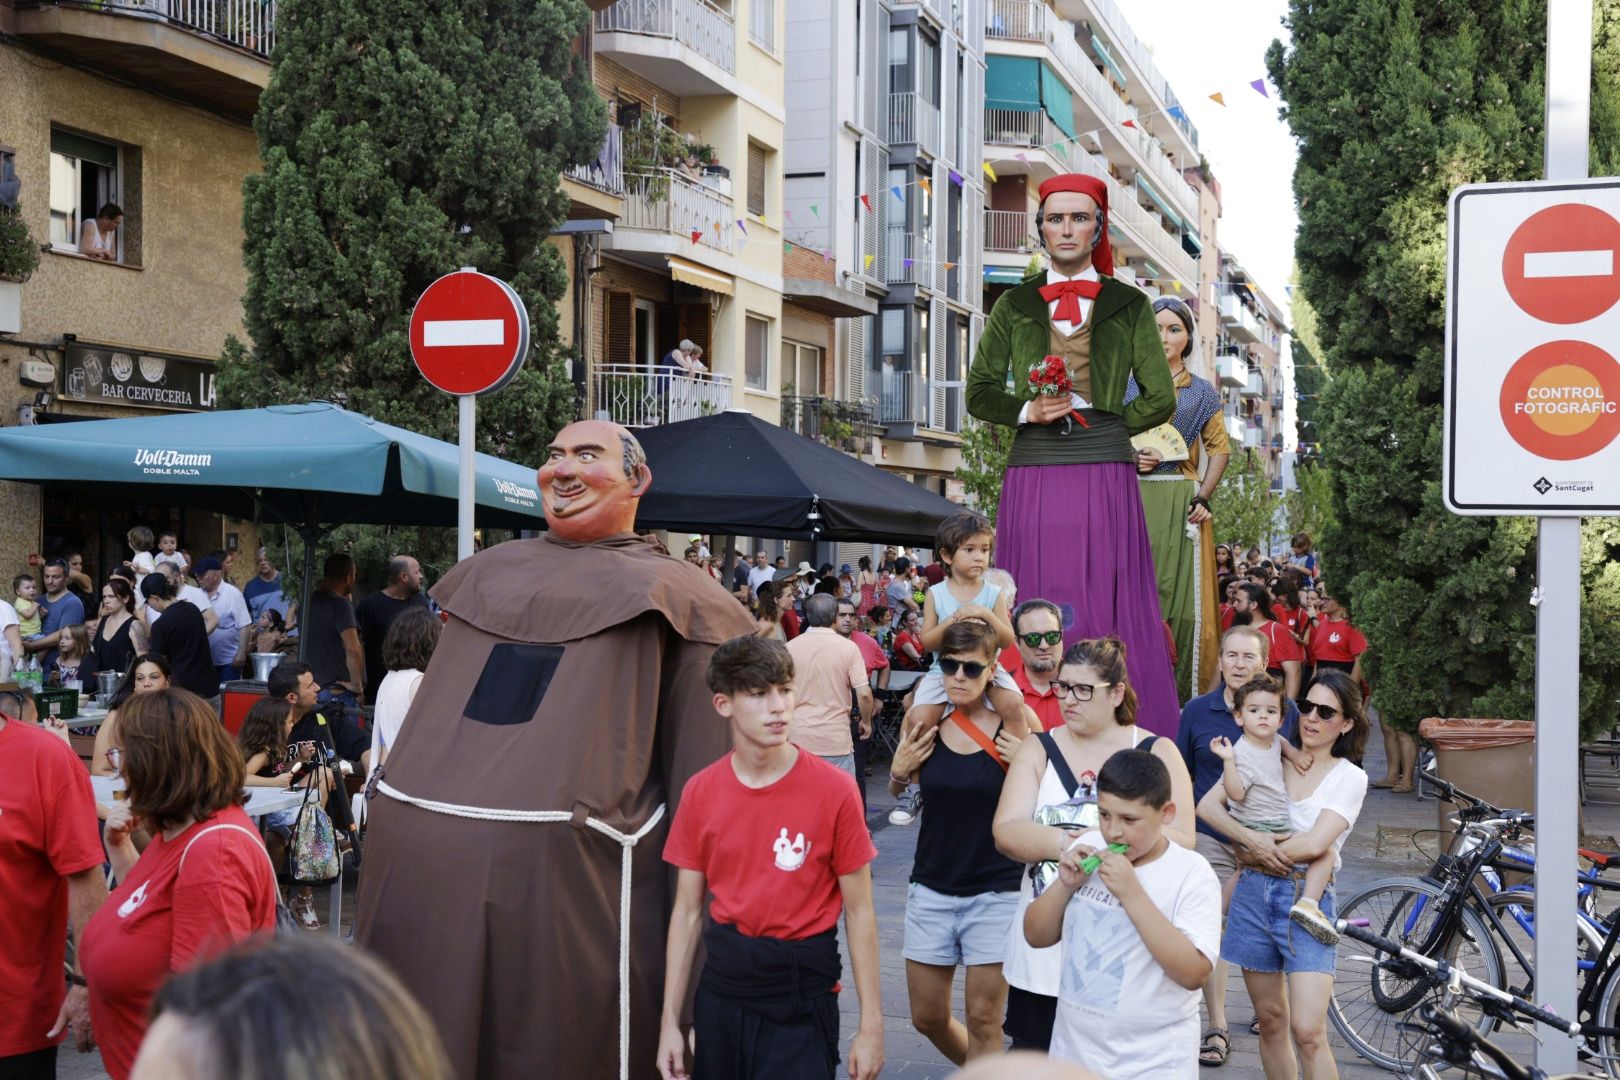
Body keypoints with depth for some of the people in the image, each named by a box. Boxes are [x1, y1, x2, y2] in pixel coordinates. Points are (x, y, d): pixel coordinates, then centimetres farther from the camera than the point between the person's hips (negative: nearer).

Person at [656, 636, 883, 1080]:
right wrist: (670, 1021, 4)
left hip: (801, 996, -3)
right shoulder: (700, 793, -1)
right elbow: (687, 912, 5)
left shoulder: (833, 790, -11)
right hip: (721, 990, 3)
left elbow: (859, 912, -6)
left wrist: (871, 1025, -7)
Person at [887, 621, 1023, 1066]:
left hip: (995, 894, -3)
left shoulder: (1011, 728, -8)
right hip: (932, 890, 3)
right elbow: (897, 790, 15)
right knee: (928, 1018, 11)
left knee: (983, 1020, -1)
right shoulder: (926, 722, -1)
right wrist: (899, 769, -6)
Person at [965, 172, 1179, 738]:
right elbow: (979, 394, 13)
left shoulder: (1128, 305, 11)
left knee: (1111, 612, -4)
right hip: (1033, 475, 1)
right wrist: (1028, 411, -5)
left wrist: (1101, 425, 1)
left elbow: (1160, 399, 11)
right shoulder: (1015, 305, 14)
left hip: (1106, 477, -1)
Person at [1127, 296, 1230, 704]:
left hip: (1182, 504, 0)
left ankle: (1187, 699, -1)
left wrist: (1204, 497, -4)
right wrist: (1131, 459, -9)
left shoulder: (1202, 392, 10)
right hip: (1136, 500, 0)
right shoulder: (1128, 387, 11)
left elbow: (1219, 449, 9)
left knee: (1186, 600, -5)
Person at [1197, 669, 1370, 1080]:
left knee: (1308, 1031, -12)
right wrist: (1252, 839, -15)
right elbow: (1207, 805, -1)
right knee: (1271, 1020, 12)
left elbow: (1314, 843, -15)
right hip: (1253, 894, 4)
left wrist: (1256, 855, -5)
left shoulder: (1350, 777, -2)